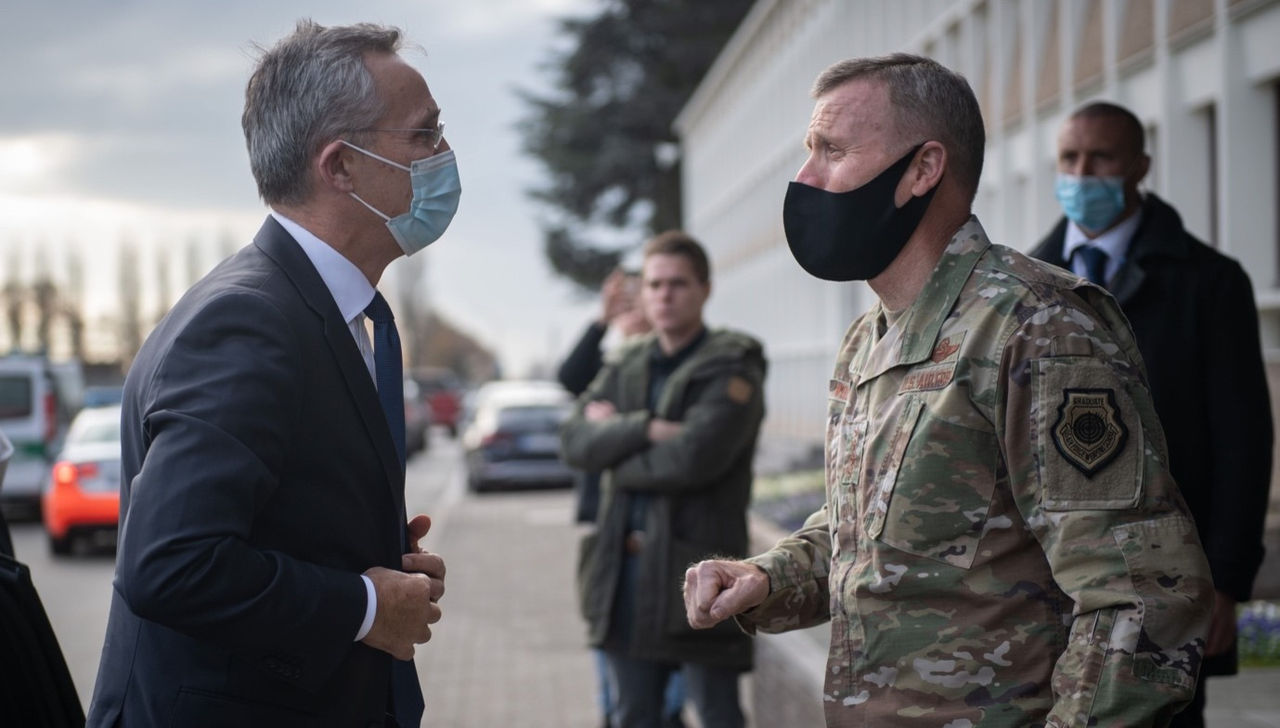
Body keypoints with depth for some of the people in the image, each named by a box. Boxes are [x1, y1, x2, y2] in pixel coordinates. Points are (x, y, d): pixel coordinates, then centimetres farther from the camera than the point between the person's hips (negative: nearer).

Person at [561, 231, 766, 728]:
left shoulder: (732, 369, -6)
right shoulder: (626, 368, 13)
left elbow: (693, 458, -20)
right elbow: (577, 441, -2)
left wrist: (616, 439, -6)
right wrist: (645, 428, -17)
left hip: (695, 567, -6)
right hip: (625, 572, 6)